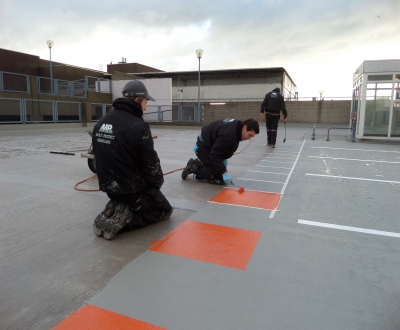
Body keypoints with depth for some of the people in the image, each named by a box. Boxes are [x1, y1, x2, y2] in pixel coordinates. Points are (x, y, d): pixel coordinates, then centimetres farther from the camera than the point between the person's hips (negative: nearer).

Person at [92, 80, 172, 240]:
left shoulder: (100, 123, 1)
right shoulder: (138, 126, -24)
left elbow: (100, 157, 9)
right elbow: (151, 164, -19)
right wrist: (158, 182, 3)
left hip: (109, 186, 7)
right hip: (134, 188, -7)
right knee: (164, 210, 17)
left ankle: (111, 212, 6)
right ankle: (124, 218, -6)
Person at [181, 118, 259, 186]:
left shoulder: (237, 124, -4)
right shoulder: (229, 135, -35)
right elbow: (214, 155, -33)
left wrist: (223, 159, 6)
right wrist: (224, 172, -31)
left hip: (211, 146, 10)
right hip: (204, 148, -10)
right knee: (220, 179, -10)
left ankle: (198, 164, 18)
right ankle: (194, 168, -1)